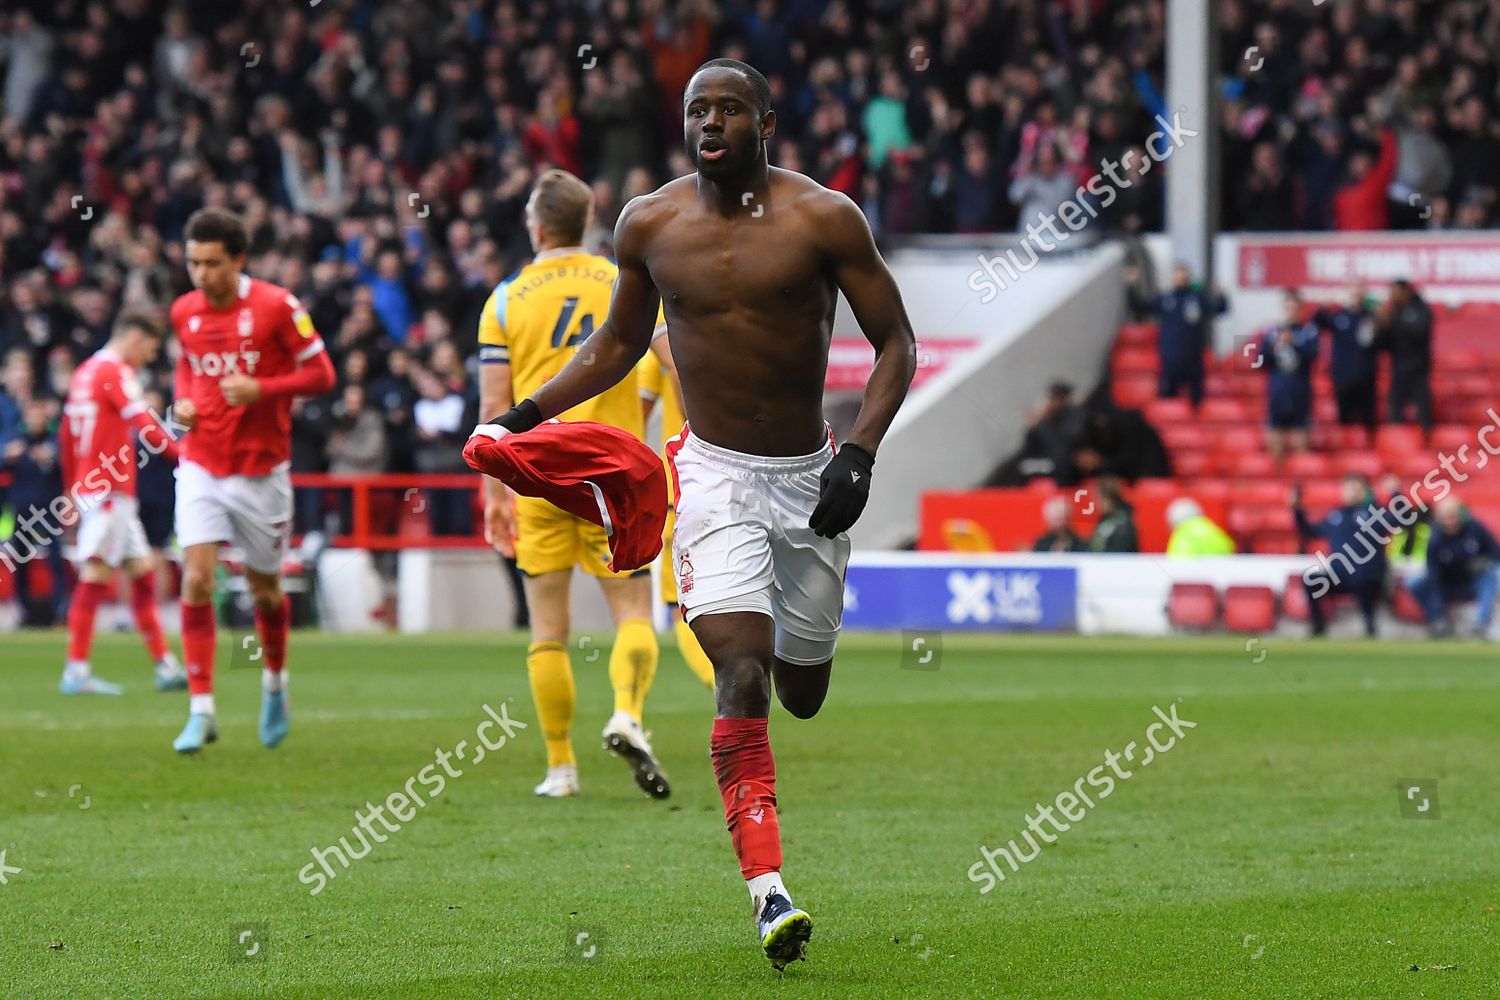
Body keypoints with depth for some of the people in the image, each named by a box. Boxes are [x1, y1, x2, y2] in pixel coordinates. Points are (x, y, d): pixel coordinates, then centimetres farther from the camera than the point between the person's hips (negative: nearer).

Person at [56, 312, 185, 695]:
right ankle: (76, 672, -11)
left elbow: (67, 436, 22)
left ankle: (165, 666, 9)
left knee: (142, 572, 9)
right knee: (95, 576, -10)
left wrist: (73, 487, 26)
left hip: (89, 488, 10)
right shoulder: (115, 372, -10)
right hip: (109, 491, -10)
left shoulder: (86, 372, 18)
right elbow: (144, 425, -23)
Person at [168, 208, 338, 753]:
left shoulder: (275, 305, -11)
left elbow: (322, 374, -9)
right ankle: (201, 710, -11)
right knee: (196, 580, -13)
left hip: (261, 470, -2)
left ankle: (274, 683, 39)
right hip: (201, 467, 2)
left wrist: (259, 389, -22)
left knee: (265, 589, 11)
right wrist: (184, 400, 1)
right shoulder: (184, 312, 2)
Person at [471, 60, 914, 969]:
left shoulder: (824, 219, -8)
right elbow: (619, 345, 16)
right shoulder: (650, 226, 0)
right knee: (743, 672, -19)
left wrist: (860, 456, -15)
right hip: (715, 474, 0)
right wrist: (526, 413, 4)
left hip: (809, 476, 0)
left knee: (803, 694, 12)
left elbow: (895, 342, -3)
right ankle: (768, 890, -24)